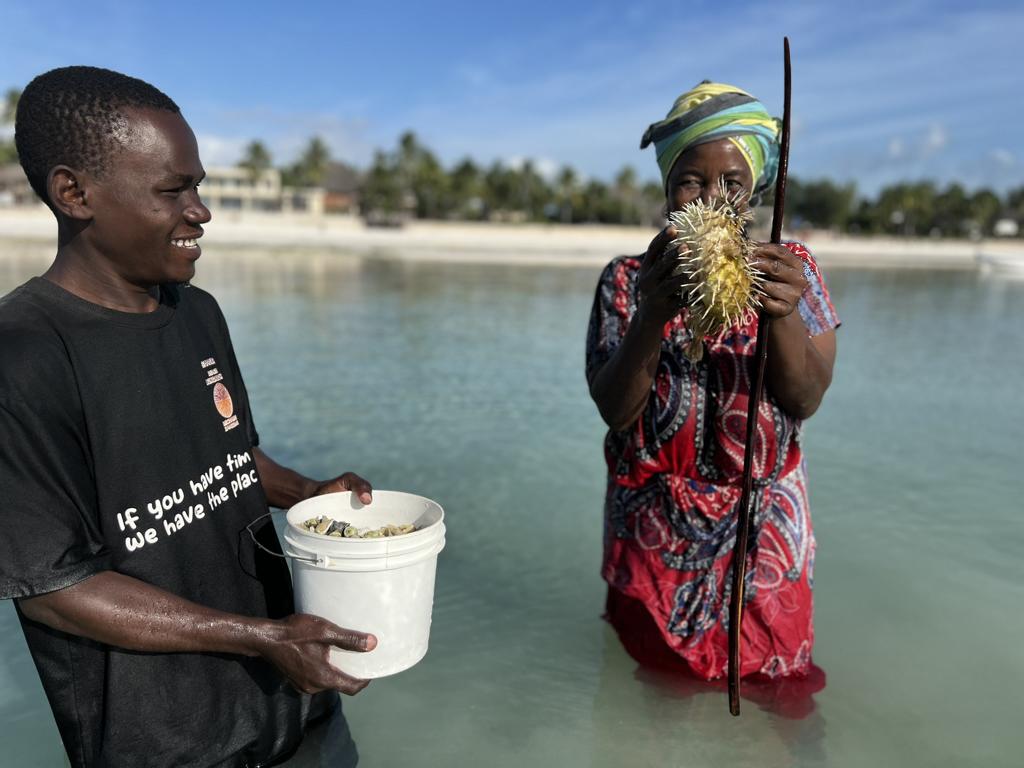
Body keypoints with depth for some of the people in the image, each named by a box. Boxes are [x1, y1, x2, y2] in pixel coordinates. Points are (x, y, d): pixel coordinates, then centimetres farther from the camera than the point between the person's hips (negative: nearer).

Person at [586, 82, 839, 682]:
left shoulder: (790, 269, -1)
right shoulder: (628, 278, -3)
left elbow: (806, 398, -13)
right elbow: (614, 408, -14)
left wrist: (784, 313, -33)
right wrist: (653, 313, -32)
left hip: (762, 525, 1)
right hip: (652, 532, 0)